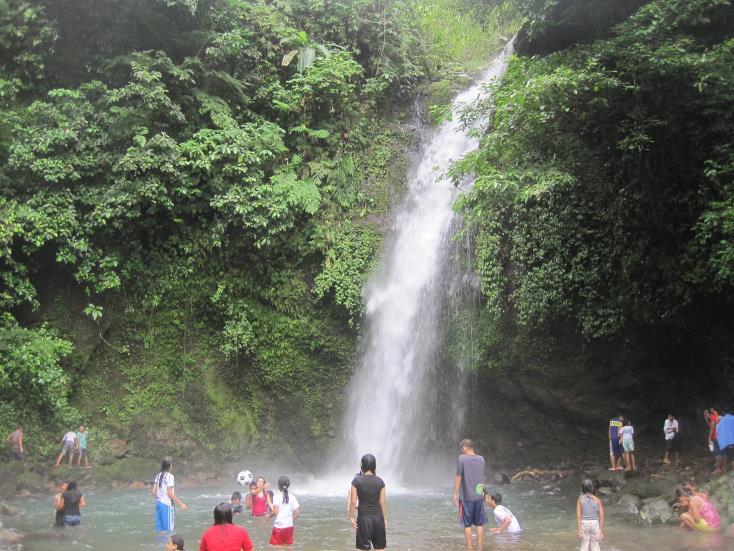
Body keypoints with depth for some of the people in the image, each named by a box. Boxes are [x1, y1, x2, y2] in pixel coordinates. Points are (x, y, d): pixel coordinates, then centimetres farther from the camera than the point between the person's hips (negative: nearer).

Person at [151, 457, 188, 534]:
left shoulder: (158, 475, 9)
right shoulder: (169, 476, -12)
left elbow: (153, 492, 8)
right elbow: (170, 493, -17)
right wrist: (181, 504, -13)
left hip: (158, 503, 7)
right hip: (167, 504, -7)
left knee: (160, 528, 11)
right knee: (168, 529, -2)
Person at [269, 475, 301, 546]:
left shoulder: (277, 496, -9)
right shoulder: (292, 497, 3)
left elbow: (275, 512, -18)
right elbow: (297, 513, 0)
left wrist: (269, 516, 1)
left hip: (279, 526, -4)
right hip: (289, 526, 4)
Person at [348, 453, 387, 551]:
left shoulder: (356, 481, -8)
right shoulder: (380, 481, -3)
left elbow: (353, 502, -7)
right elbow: (383, 502, -1)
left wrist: (351, 517, 4)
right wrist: (385, 518, 9)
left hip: (364, 518, -2)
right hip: (378, 517, 2)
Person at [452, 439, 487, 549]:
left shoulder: (462, 458, -8)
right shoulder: (481, 459, 6)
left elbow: (458, 477, -9)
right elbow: (483, 477, 14)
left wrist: (455, 494, -3)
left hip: (466, 497, -4)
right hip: (479, 496, 4)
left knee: (467, 525, 4)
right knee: (480, 525, 9)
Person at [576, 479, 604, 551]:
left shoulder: (580, 499, -5)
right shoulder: (597, 500, -4)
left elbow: (578, 515, -10)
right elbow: (601, 516, -7)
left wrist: (579, 530, -8)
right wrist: (601, 531, -2)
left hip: (584, 524, 0)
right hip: (595, 524, 0)